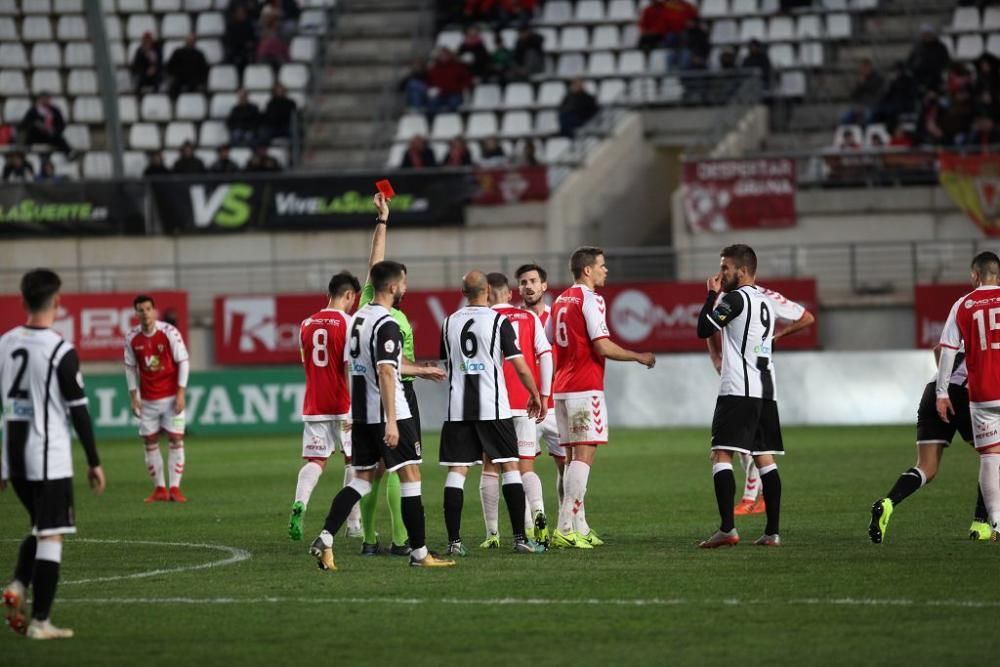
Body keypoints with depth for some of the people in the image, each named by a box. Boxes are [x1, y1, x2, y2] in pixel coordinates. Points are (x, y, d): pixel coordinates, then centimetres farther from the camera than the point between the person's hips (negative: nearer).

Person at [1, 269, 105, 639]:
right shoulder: (61, 352, -13)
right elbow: (79, 412, -11)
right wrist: (94, 463, -3)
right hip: (50, 460, -6)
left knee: (40, 527, 23)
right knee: (51, 535, -1)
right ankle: (39, 622, -2)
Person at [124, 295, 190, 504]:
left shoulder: (169, 332, -10)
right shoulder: (132, 337, -2)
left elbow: (183, 362, -8)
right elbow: (130, 367, 8)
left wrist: (181, 393, -13)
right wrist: (133, 396, 2)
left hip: (171, 397, -3)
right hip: (147, 399, 3)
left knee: (176, 440, -6)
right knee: (150, 442, 2)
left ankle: (175, 488, -4)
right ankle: (159, 489, 9)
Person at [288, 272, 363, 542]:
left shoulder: (306, 324, 9)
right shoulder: (348, 323, -9)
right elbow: (350, 367, -15)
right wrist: (354, 407, -16)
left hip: (313, 405, 4)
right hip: (343, 405, -4)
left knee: (315, 461, 3)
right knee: (354, 460, 11)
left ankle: (300, 502, -27)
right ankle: (354, 525, 14)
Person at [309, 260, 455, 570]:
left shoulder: (358, 318, 12)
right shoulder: (386, 324, -15)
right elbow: (386, 373, -23)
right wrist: (391, 422, -25)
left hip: (361, 413, 8)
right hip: (387, 415, -8)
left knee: (361, 480, 12)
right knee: (410, 476, 0)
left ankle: (325, 539, -3)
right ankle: (419, 553, 2)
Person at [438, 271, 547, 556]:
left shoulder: (450, 322, 7)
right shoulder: (499, 321, -5)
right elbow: (520, 366, -6)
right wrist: (535, 395, 9)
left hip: (458, 407, 3)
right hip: (493, 406, -3)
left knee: (457, 470, 2)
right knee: (509, 467, 4)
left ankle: (454, 541, -5)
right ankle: (520, 538, 1)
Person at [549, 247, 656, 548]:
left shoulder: (560, 301, 15)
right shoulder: (590, 299, -10)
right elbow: (603, 346, -16)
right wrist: (639, 357, -3)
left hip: (562, 388, 9)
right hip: (585, 388, -9)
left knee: (572, 456, 10)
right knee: (584, 455, -10)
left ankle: (578, 527, 9)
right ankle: (566, 529, -17)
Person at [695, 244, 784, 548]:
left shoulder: (736, 298, -8)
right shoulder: (765, 301, 18)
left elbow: (703, 329, -8)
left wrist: (712, 295, 3)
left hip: (738, 390, -8)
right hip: (765, 389, 8)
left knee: (721, 455, -9)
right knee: (765, 459, 7)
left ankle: (727, 529, -19)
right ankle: (772, 532, 3)